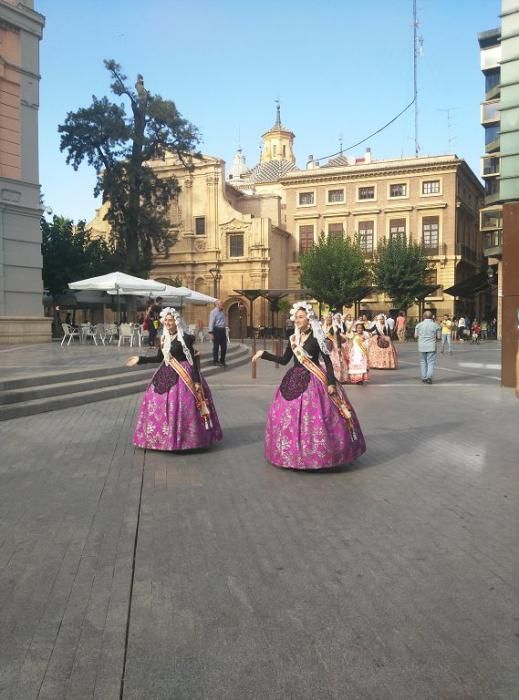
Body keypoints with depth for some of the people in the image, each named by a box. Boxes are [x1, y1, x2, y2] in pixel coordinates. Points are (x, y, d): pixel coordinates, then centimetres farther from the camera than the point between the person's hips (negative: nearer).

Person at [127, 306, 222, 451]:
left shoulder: (185, 338, -11)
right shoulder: (164, 338, 10)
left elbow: (192, 360, -12)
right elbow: (159, 358, 19)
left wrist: (196, 381, -17)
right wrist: (140, 359, 14)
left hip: (182, 376, -7)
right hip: (166, 375, 7)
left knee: (180, 406, -9)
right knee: (160, 405, 8)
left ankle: (183, 439, 4)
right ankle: (163, 437, 21)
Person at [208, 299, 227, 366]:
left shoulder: (223, 312, 13)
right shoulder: (214, 312, -10)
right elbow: (211, 322, -14)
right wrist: (211, 333, -19)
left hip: (223, 330, 8)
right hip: (217, 330, -8)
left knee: (224, 346, 11)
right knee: (216, 346, 0)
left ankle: (222, 360, 23)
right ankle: (215, 361, 9)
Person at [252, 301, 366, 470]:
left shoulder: (316, 338, -7)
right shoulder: (293, 339, 10)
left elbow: (327, 361, -8)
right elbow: (284, 360, 14)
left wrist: (331, 383, -15)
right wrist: (264, 354, 9)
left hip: (313, 381, -6)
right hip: (294, 380, 6)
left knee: (313, 418, -8)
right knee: (289, 417, 6)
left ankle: (317, 455, 6)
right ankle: (293, 454, 19)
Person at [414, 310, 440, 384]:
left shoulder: (419, 325, -3)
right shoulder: (435, 325, -6)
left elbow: (415, 336, 4)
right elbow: (438, 337, -2)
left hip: (422, 347, 2)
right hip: (431, 347, -2)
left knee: (423, 362, 13)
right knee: (431, 362, 2)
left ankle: (424, 378, 15)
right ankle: (429, 377, -14)